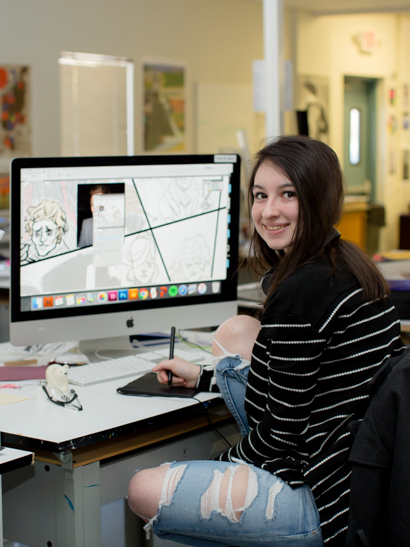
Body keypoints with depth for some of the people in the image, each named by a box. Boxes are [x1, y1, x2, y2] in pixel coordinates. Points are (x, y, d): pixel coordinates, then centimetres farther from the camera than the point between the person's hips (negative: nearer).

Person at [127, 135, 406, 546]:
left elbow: (281, 432, -16)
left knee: (144, 491, -11)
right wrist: (203, 378, 26)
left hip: (335, 503, -10)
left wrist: (224, 464, 3)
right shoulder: (345, 264, 9)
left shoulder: (301, 290, -22)